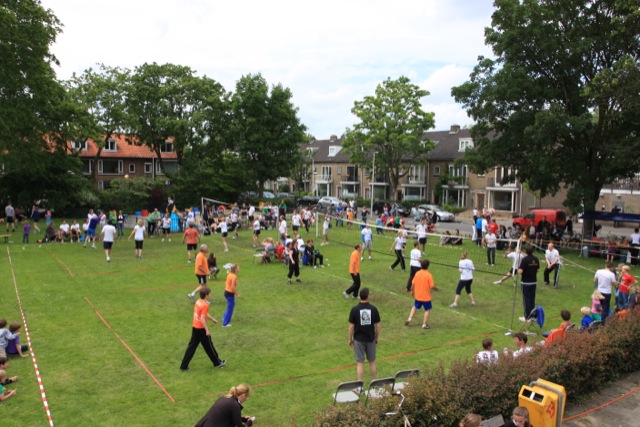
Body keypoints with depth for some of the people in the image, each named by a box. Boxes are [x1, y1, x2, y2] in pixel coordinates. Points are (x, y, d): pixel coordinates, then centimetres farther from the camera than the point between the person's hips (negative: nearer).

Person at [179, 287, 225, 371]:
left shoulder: (198, 302, 7)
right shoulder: (205, 305, -20)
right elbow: (202, 319, -26)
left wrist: (212, 319, 31)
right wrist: (207, 330, -23)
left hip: (195, 327, 8)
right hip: (201, 329, -8)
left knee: (192, 346, 12)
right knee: (209, 346, 8)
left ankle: (184, 366, 12)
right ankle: (217, 362, 25)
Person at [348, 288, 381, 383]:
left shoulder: (354, 310, -13)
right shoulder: (373, 309, -9)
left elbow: (351, 326, -9)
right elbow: (377, 326, -3)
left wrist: (350, 339, 5)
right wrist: (377, 338, 11)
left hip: (359, 339, -2)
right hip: (370, 339, 2)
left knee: (360, 363, 6)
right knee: (372, 362, 16)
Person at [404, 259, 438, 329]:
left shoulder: (417, 273, -4)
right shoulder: (429, 275, -17)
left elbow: (413, 284, 1)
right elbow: (432, 286, -16)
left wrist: (412, 291, 16)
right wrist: (436, 289, 4)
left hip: (417, 296, 4)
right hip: (426, 297, -4)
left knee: (415, 307, 24)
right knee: (427, 310, 11)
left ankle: (409, 319, 15)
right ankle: (424, 324, 10)